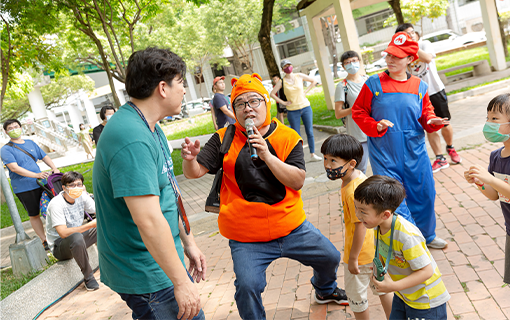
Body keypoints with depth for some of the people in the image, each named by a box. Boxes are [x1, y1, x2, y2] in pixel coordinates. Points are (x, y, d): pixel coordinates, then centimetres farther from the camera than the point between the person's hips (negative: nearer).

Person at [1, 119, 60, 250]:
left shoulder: (31, 143, 12)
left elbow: (44, 156, 17)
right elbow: (14, 167, -18)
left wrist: (54, 168, -3)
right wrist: (36, 175, -27)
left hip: (41, 183, 5)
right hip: (23, 188, -5)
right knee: (34, 215, 4)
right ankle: (44, 240, 13)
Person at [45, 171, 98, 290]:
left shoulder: (82, 196, -5)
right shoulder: (56, 204, -23)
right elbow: (63, 233, -32)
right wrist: (90, 225, -35)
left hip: (77, 239, 7)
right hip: (59, 247, -7)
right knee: (77, 237, -39)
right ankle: (88, 277, -23)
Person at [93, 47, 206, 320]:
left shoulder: (151, 129, 9)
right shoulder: (132, 139, -26)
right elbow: (148, 219, -30)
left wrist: (189, 244, 17)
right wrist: (181, 281, -24)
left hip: (163, 260, 10)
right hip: (147, 276, -10)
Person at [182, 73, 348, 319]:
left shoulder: (287, 138, -2)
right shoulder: (224, 139, -3)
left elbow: (298, 181, -13)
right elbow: (194, 172, -8)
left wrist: (267, 155, -25)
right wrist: (190, 159, -32)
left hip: (291, 227, 3)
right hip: (247, 238, -2)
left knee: (330, 257, 16)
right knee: (247, 286, -19)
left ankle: (325, 290, 50)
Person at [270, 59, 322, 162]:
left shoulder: (300, 76, 2)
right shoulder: (282, 82, -3)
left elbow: (314, 81, 13)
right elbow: (272, 94, -1)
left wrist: (306, 91, 4)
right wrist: (283, 102, -6)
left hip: (306, 108, 2)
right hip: (292, 111, -2)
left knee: (310, 132, 3)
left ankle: (312, 154, 12)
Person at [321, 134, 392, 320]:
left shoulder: (352, 191, -31)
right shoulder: (360, 177, -2)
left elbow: (361, 226, -28)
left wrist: (353, 258, -19)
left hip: (361, 254, -9)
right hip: (375, 248, 9)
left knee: (356, 297, 13)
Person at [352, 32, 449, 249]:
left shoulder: (419, 86, 4)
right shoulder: (374, 84, -5)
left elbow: (425, 114, 12)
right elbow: (358, 111, 0)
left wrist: (433, 121, -10)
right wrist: (376, 126, -15)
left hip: (415, 154, 3)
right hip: (384, 155, -3)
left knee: (424, 195, 13)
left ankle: (426, 236, 37)